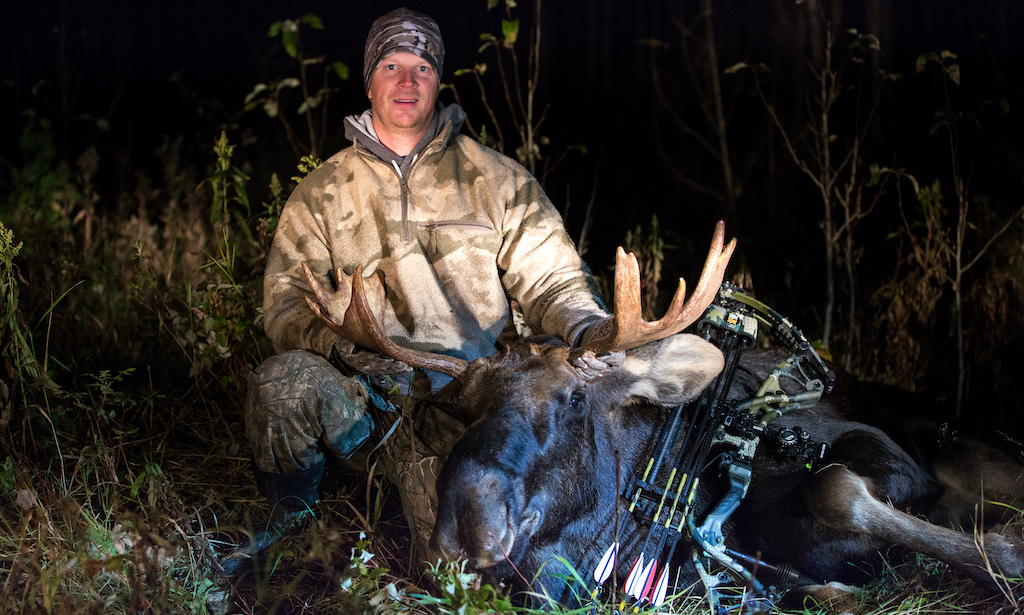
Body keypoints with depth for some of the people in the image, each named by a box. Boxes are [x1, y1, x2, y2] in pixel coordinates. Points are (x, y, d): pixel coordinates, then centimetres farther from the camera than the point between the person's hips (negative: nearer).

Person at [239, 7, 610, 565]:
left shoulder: (496, 178, 14)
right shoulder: (322, 191, 15)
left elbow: (549, 275, 11)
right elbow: (286, 300, 6)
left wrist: (592, 330, -12)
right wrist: (340, 346, -16)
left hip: (463, 388, 0)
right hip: (358, 385, 1)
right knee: (282, 383, -34)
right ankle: (288, 530, -5)